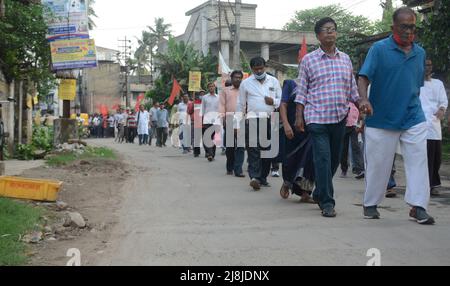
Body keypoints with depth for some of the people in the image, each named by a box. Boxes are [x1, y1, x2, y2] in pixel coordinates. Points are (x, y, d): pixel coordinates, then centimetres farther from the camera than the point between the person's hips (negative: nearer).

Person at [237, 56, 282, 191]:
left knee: (267, 149, 3)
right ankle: (254, 177, -20)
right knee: (253, 149, -13)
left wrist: (273, 101, -6)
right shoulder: (246, 83, 8)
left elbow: (281, 100, 17)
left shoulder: (274, 81, 13)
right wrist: (238, 125, 5)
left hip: (270, 119, 2)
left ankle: (263, 178, 12)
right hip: (253, 119, -2)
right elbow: (241, 105, 10)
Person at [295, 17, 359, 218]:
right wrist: (299, 117, -3)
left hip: (339, 118, 4)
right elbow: (302, 92, 3)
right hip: (317, 118, -4)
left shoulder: (345, 59, 13)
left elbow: (353, 90, 16)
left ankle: (320, 193, 30)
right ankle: (327, 202, -3)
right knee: (323, 160, -9)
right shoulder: (309, 60, 2)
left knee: (334, 159, 11)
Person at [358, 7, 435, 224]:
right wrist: (364, 99, -31)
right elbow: (364, 78, -13)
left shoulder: (420, 53, 10)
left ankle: (418, 206, 3)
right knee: (378, 164, 5)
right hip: (381, 119, -3)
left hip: (413, 119, 4)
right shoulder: (379, 49, -4)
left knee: (418, 161, -3)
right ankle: (371, 204, 20)